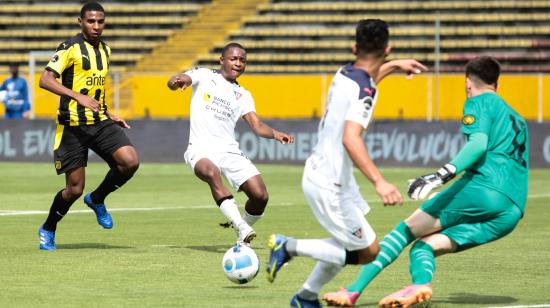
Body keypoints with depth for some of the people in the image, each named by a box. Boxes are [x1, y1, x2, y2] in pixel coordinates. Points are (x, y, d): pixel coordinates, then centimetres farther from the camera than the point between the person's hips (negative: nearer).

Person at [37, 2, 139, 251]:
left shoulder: (105, 50, 13)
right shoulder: (70, 48, -10)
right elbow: (45, 80, -21)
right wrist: (77, 96, -32)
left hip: (100, 123, 6)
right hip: (73, 125, -6)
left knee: (130, 162, -16)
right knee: (74, 189, -4)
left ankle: (97, 200, 10)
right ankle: (48, 230, 22)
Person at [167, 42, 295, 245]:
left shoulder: (243, 96, 21)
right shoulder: (204, 76, 11)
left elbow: (257, 126, 10)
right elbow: (172, 83, -4)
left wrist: (275, 134, -13)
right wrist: (178, 81, -31)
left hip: (229, 150, 4)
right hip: (201, 147, -4)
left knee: (260, 196, -13)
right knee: (212, 174, -39)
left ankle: (242, 235, 15)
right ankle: (242, 228, -43)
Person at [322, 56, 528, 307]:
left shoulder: (479, 102, 8)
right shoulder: (516, 118, 33)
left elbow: (479, 143, -11)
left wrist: (442, 175, -23)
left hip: (484, 189, -7)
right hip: (512, 214, 7)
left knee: (406, 230, -2)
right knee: (423, 246, 4)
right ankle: (420, 284, -29)